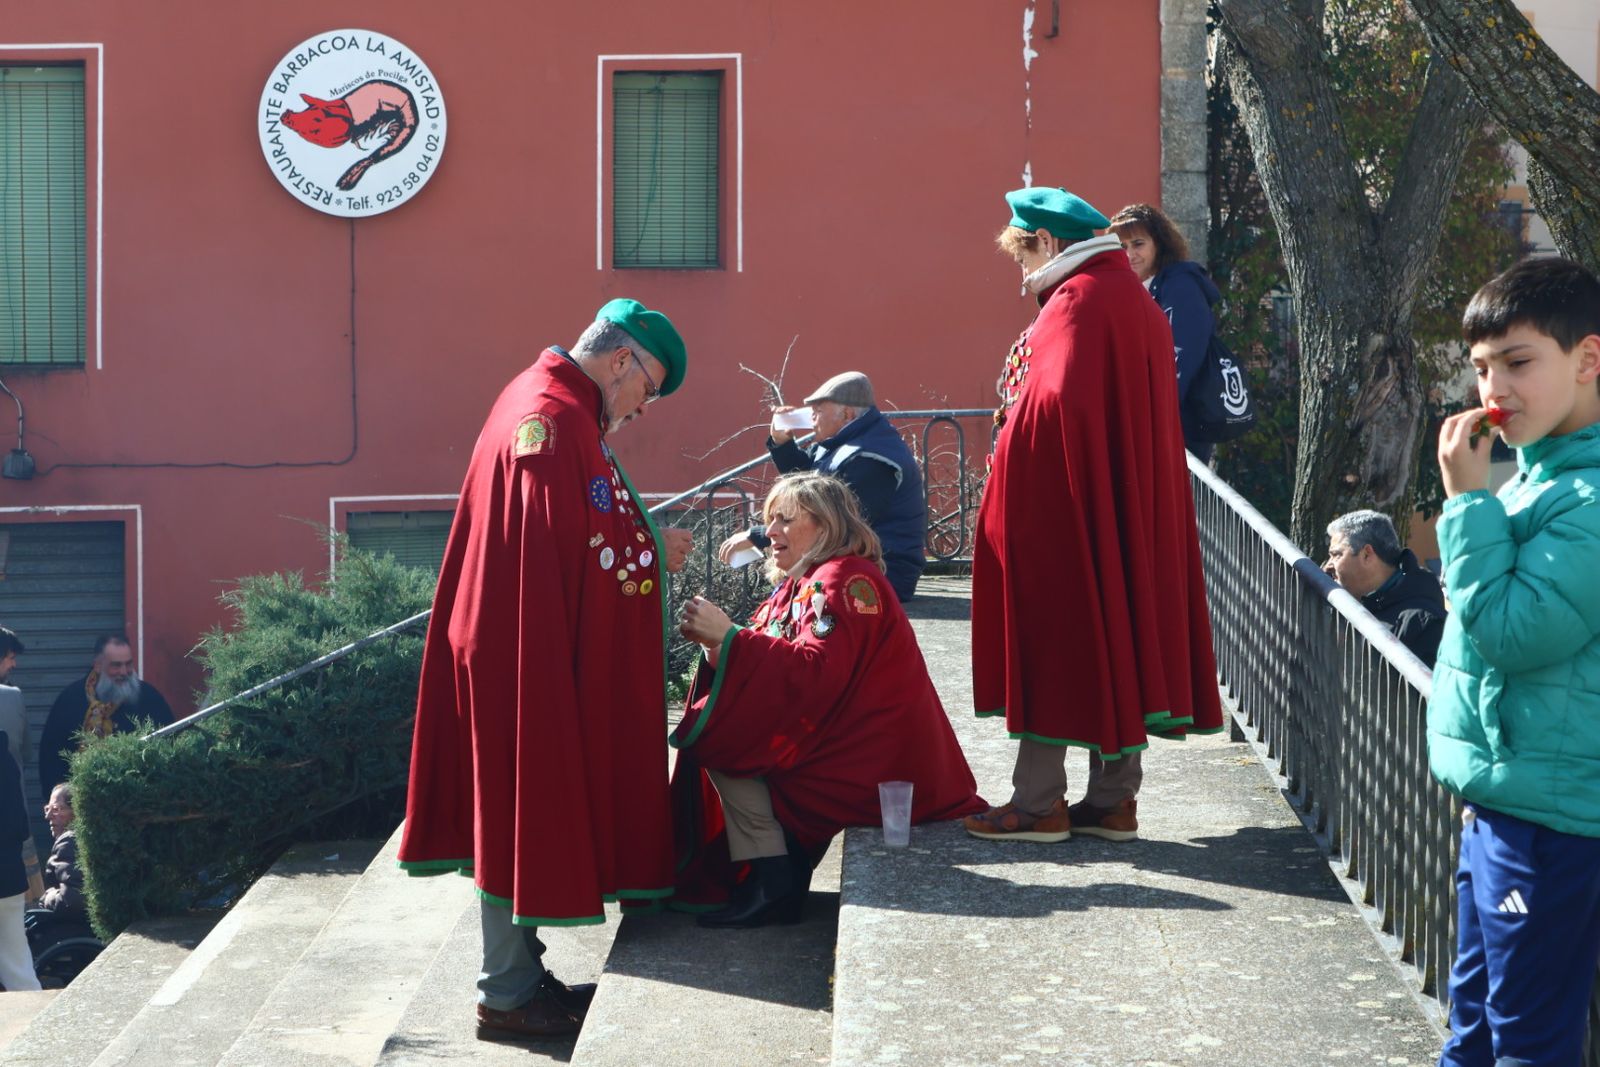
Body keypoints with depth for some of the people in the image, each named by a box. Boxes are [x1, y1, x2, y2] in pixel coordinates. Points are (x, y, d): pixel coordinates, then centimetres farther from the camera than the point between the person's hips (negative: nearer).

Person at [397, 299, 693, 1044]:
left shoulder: (548, 404, 14)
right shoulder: (554, 419, -19)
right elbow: (566, 544, -26)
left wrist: (643, 540, 4)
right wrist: (653, 549, -13)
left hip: (524, 650, 10)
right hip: (529, 655, -10)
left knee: (524, 812, 15)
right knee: (525, 812, -2)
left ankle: (519, 974, 23)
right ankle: (507, 995, 6)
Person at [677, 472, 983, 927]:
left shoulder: (844, 580, -13)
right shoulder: (802, 583, 18)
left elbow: (818, 672, -26)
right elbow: (774, 664, 8)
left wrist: (729, 637, -24)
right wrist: (718, 643, -12)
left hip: (870, 764, -10)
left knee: (718, 740, -13)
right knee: (713, 732, 11)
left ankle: (772, 886, -14)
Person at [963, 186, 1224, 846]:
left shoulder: (1076, 302, -14)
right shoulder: (1136, 301, 14)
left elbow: (1051, 402, -23)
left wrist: (1005, 488, -12)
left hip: (1064, 504, -9)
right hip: (1130, 509, 9)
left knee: (1052, 643, -3)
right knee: (1118, 636, 10)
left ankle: (1038, 802, 1)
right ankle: (1113, 799, 14)